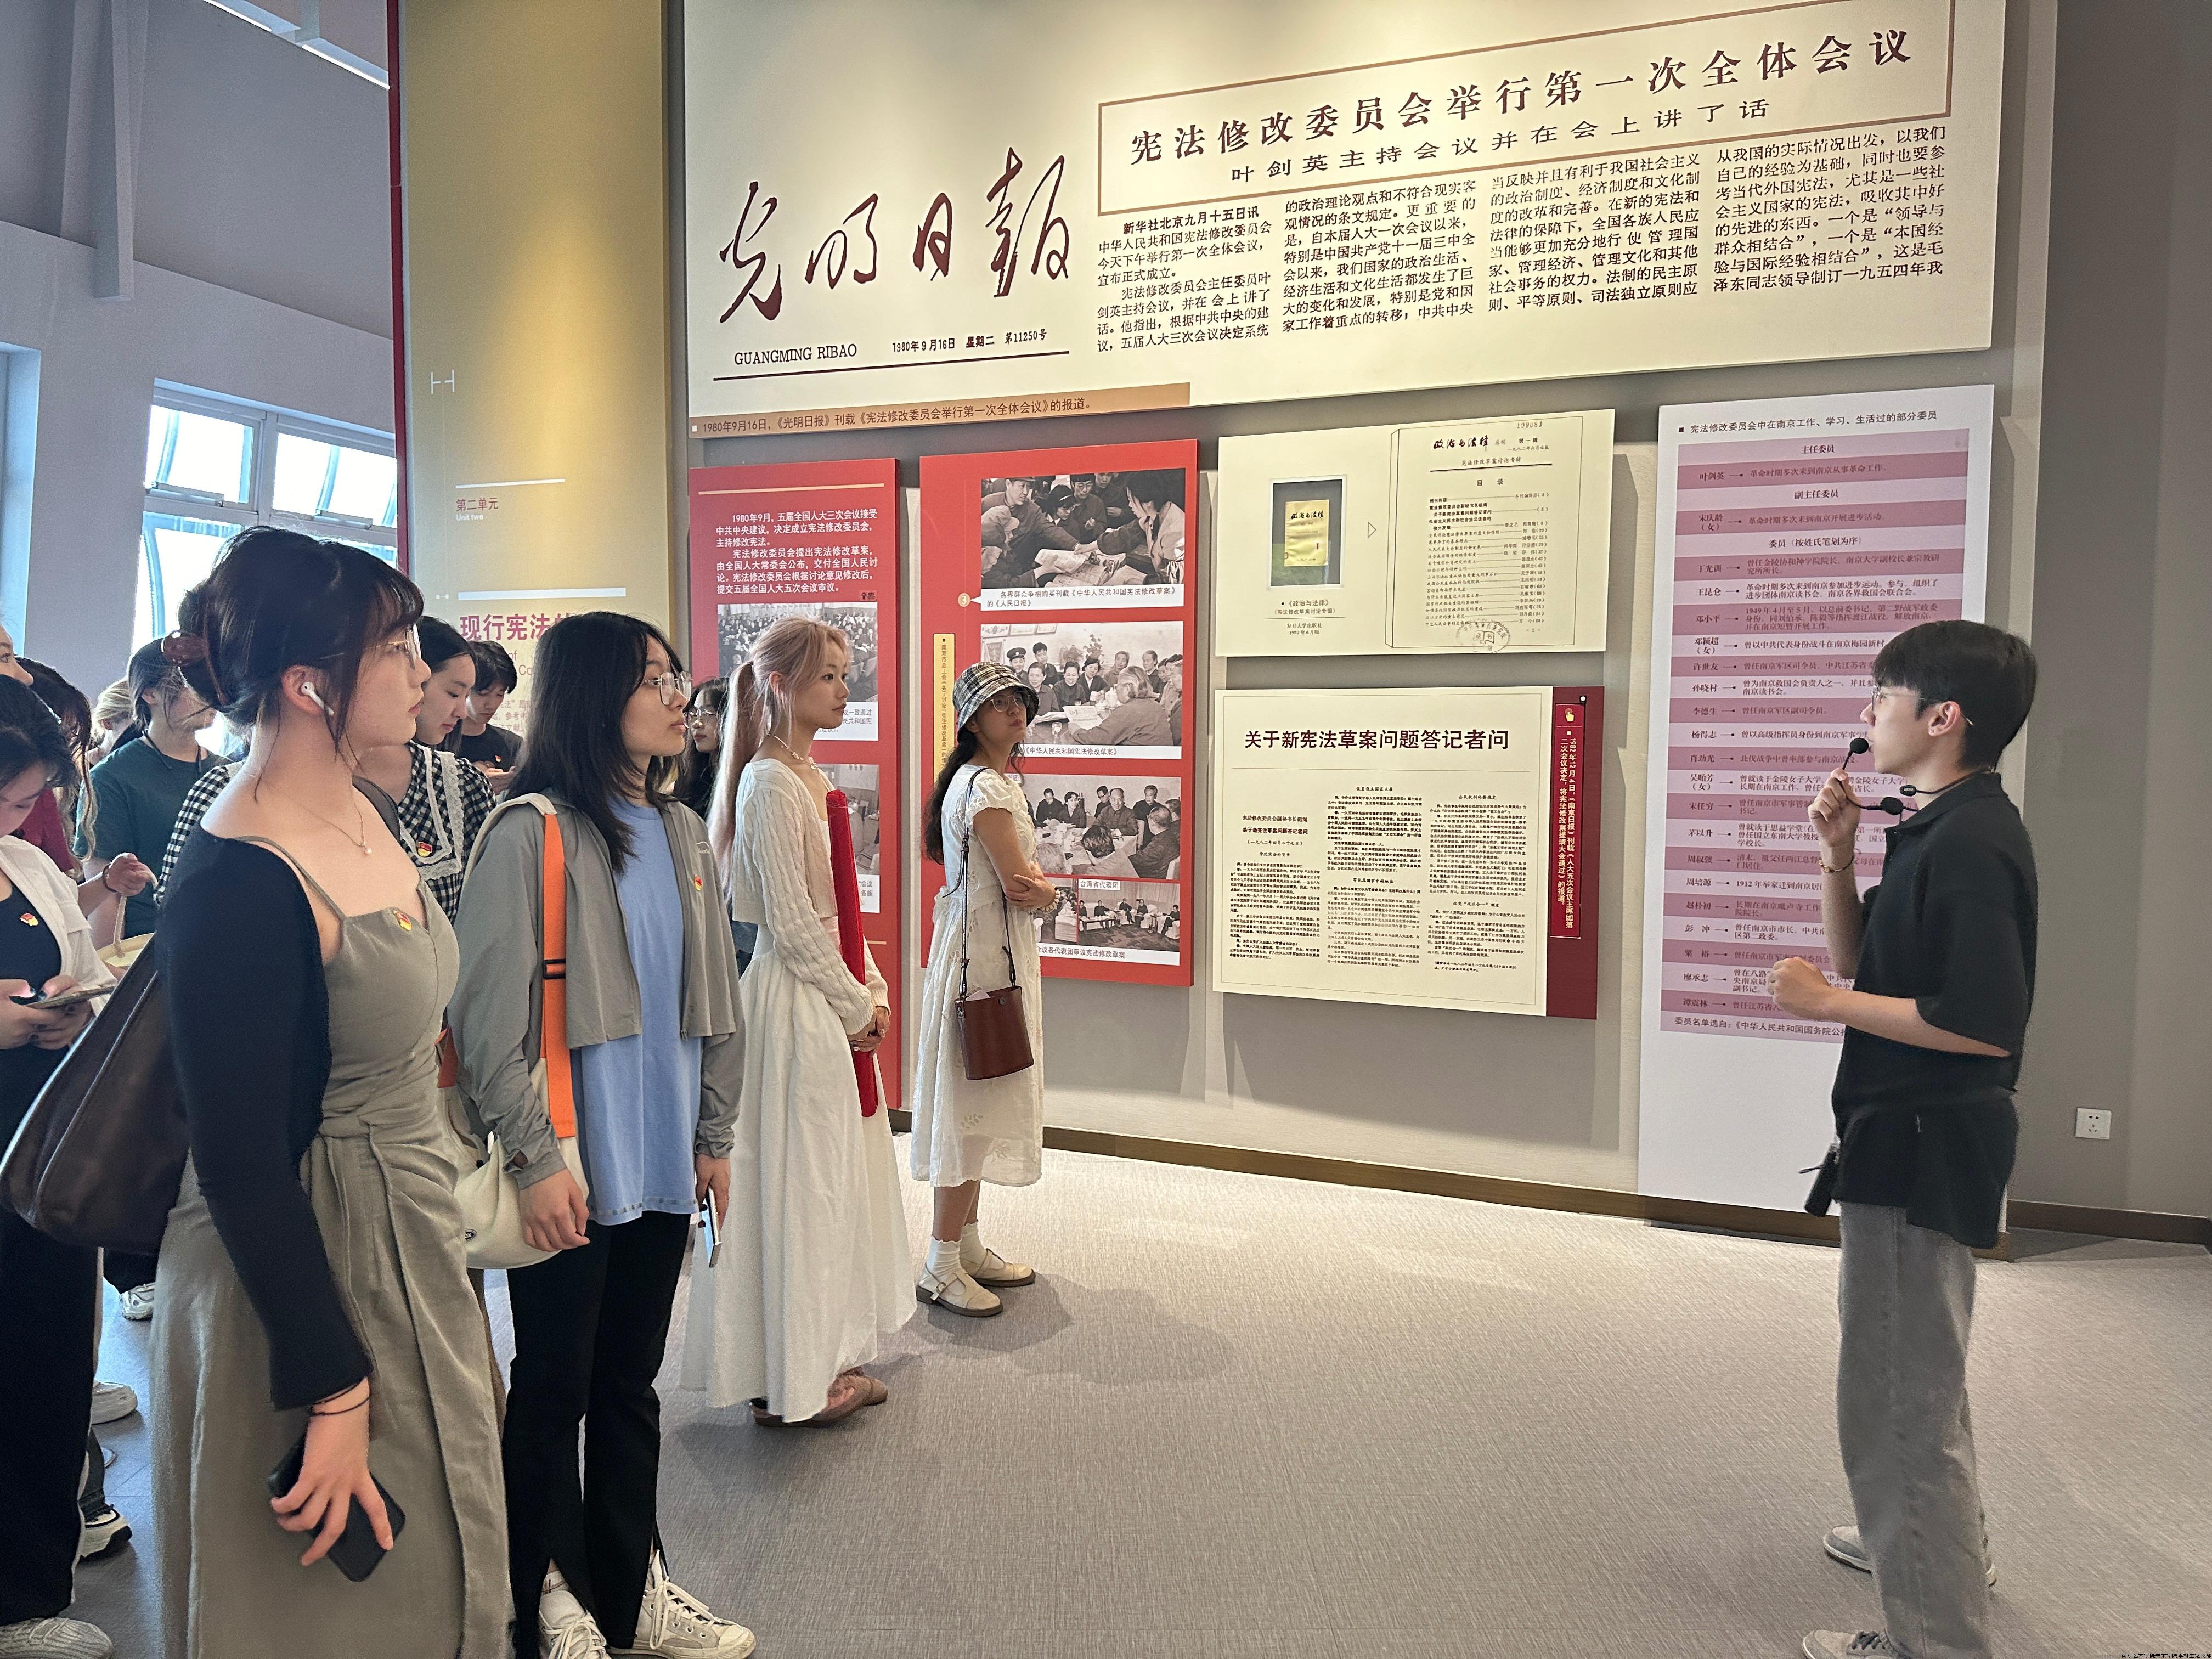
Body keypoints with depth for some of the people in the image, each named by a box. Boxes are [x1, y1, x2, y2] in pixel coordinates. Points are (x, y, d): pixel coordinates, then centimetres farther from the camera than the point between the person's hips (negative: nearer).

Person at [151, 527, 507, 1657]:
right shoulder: (239, 885, -25)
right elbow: (242, 1170, -23)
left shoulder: (358, 814, 1)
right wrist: (334, 1391, -19)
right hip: (300, 1274, -8)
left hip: (410, 1241, 8)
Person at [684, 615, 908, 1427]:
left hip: (835, 1001, 10)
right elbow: (790, 922, -18)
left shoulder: (814, 775, 12)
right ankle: (791, 1381, 17)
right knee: (798, 1182, 2)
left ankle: (828, 1360, 30)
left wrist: (872, 991, 7)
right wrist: (856, 1006, -11)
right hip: (795, 1002, -10)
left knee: (834, 1176, 16)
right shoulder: (771, 783, -16)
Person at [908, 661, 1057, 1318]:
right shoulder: (986, 788, -17)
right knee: (971, 1100, -4)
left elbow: (1025, 882, 14)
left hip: (997, 949, 10)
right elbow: (1024, 888, -20)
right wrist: (1046, 890, 1)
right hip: (982, 951, -10)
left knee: (980, 1101, 15)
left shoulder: (994, 781, 16)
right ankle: (942, 1267, 6)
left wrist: (1033, 884, -7)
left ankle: (967, 1245, 26)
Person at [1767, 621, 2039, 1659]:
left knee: (1900, 1396, -2)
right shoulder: (1937, 832, 10)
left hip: (1926, 1145, -12)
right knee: (1912, 1369, 29)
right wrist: (1838, 852, 3)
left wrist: (1829, 1004, -20)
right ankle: (1937, 1537, 50)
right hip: (1909, 1139, 12)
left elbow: (1985, 1024, -28)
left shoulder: (1971, 843, -21)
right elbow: (1857, 958, 15)